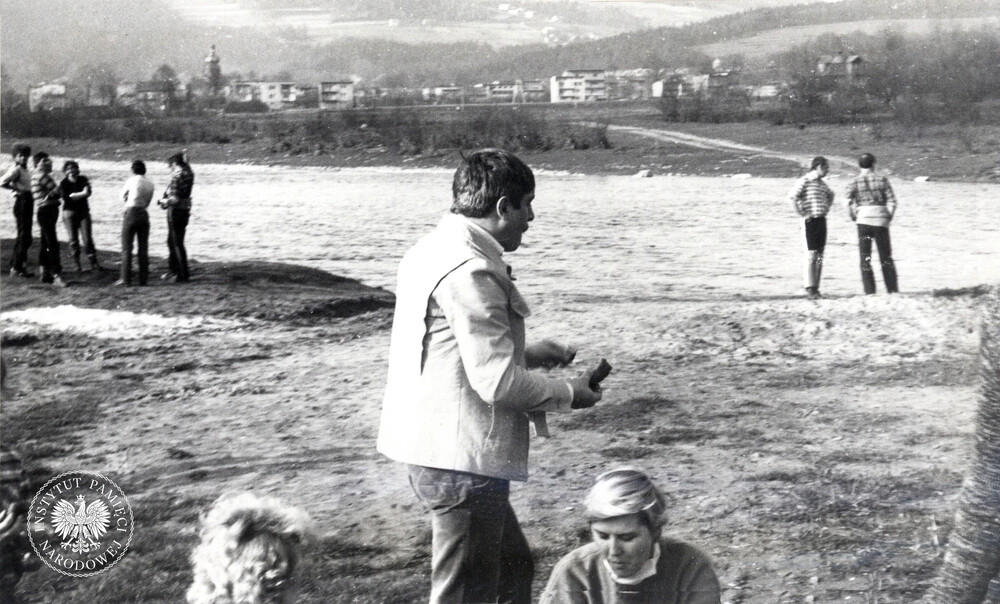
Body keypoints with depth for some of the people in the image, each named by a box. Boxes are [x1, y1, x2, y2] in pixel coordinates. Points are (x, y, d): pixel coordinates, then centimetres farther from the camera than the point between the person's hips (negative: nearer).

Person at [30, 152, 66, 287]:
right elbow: (56, 191, -15)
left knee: (45, 243, 13)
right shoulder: (41, 175, -14)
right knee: (52, 244, -12)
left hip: (46, 211, 10)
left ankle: (45, 274, 20)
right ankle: (56, 275, -14)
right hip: (46, 209, -10)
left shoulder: (36, 175, 17)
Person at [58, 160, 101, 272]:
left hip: (83, 211, 1)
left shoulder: (83, 180, 4)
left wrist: (74, 196, -24)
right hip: (69, 212, -1)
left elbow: (88, 193, -12)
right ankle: (77, 264, 8)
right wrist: (82, 194, -15)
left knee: (87, 238, -5)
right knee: (73, 240, 0)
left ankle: (94, 263, -1)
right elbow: (66, 197, -15)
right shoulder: (63, 183, -1)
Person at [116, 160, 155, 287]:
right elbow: (148, 202, 12)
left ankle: (125, 278, -3)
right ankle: (143, 278, 8)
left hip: (131, 213, -4)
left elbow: (122, 196, 6)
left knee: (127, 247, 0)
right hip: (144, 214, 4)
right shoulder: (150, 183, 6)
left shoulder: (131, 180, -7)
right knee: (143, 247, 8)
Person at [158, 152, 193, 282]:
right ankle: (174, 270, 29)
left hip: (176, 211, -9)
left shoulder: (178, 176, -19)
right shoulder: (188, 173, 9)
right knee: (171, 241, 20)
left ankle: (183, 274, 3)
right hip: (185, 210, 9)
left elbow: (175, 199, -21)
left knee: (177, 243, -1)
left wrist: (165, 201, -3)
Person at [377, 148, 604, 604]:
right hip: (462, 458, -10)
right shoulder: (470, 271, -22)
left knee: (513, 567, 24)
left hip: (431, 444, 10)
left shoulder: (435, 250, 11)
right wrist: (568, 394, -7)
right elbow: (498, 382, -23)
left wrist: (526, 354, 15)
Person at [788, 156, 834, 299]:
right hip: (810, 221, -7)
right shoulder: (804, 181, -8)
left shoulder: (821, 183, 16)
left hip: (821, 220, 7)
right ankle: (809, 288, -2)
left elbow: (830, 195, 36)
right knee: (811, 255, -7)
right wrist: (802, 213, -18)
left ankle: (815, 288, 13)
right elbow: (792, 197, -22)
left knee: (819, 256, 7)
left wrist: (827, 208, 20)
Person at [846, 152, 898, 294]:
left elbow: (848, 202, -9)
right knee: (886, 258, 11)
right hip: (881, 220, 1)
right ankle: (893, 290, 11)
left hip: (863, 220, -1)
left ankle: (870, 291, -3)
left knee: (865, 258, 3)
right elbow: (892, 201, -1)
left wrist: (854, 217, 3)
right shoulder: (882, 180, 5)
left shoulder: (855, 182, 3)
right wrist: (889, 217, 8)